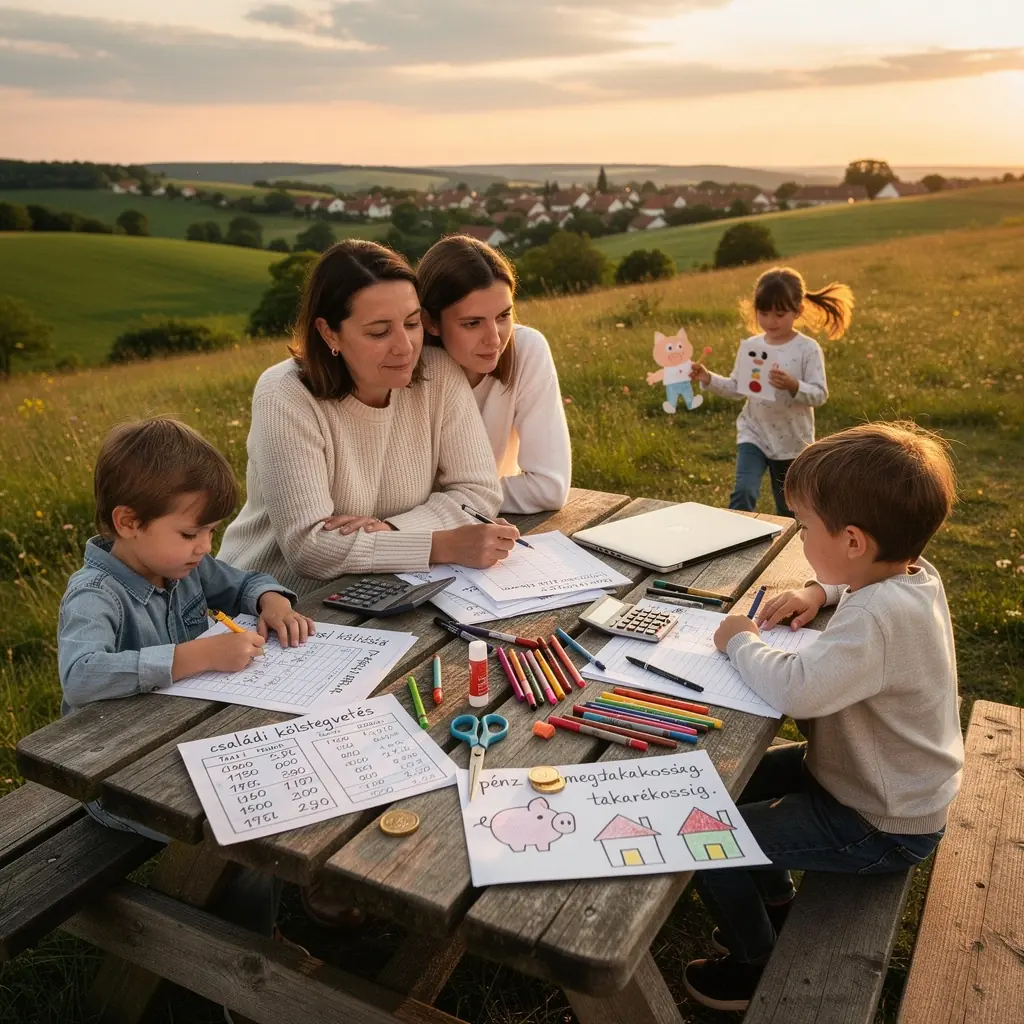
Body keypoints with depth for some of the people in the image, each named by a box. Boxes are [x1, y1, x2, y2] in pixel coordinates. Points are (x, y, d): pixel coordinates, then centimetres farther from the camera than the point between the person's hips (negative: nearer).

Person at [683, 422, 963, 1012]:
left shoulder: (880, 619, -37)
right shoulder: (917, 573, -6)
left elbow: (796, 689, -43)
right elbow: (868, 585, 18)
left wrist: (741, 641, -24)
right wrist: (822, 592, -1)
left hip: (881, 827, -10)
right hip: (892, 783, 10)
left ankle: (756, 965, 19)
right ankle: (777, 905, 39)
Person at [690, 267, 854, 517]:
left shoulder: (808, 349, -12)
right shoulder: (749, 347, -2)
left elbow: (820, 395, -15)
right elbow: (737, 388, 6)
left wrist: (793, 386, -33)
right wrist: (708, 379, -9)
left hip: (792, 442, -1)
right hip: (753, 435, 2)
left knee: (788, 510, 14)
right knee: (743, 493, -21)